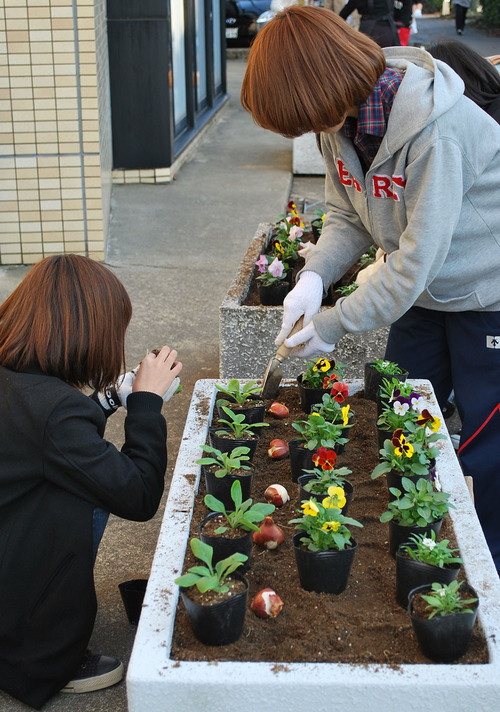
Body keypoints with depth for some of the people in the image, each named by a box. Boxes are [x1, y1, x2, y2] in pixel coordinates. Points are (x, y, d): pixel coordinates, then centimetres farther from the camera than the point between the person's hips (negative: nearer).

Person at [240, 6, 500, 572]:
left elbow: (418, 259, -29)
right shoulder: (342, 120, -8)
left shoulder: (436, 131, -32)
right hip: (425, 295, 7)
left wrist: (335, 324, -21)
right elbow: (348, 216, 2)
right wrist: (314, 276, -18)